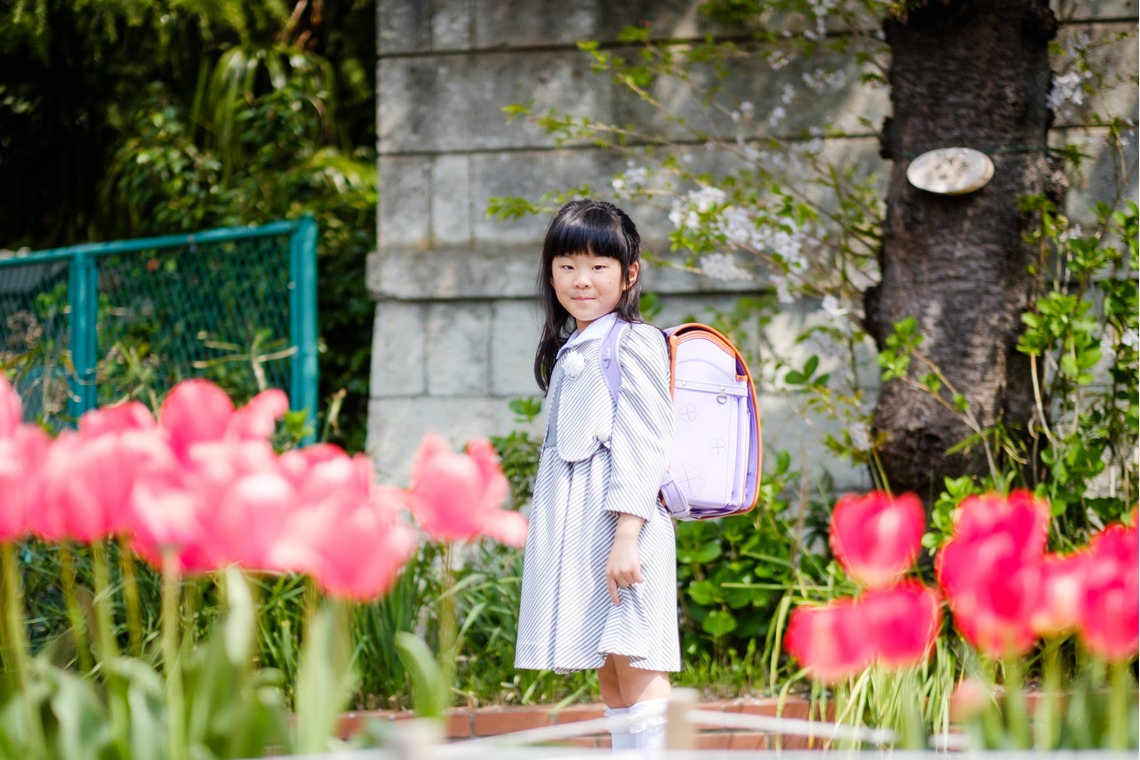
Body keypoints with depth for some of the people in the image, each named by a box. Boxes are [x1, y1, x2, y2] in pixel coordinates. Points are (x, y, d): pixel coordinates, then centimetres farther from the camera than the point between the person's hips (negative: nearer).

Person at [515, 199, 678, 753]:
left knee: (635, 667, -12)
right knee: (606, 672, 8)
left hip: (622, 521, -9)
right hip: (576, 527, 9)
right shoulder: (570, 350, 19)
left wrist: (626, 535, -22)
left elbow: (644, 446, -14)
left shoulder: (633, 344, -7)